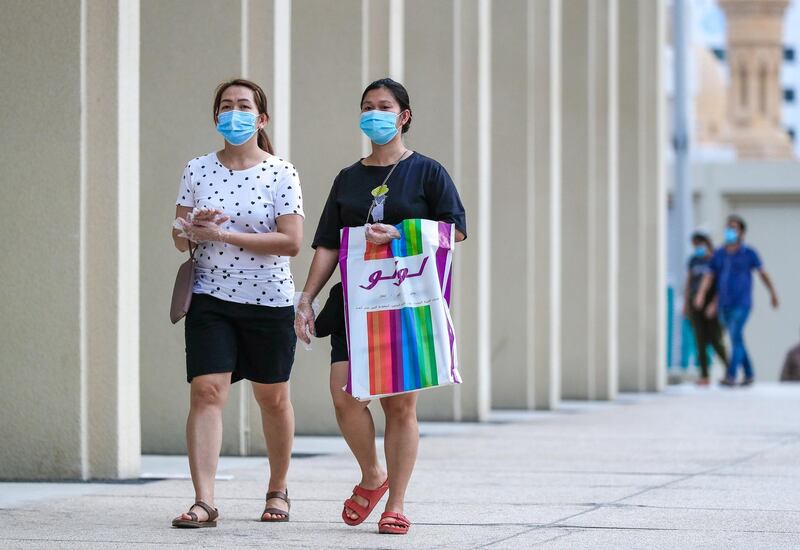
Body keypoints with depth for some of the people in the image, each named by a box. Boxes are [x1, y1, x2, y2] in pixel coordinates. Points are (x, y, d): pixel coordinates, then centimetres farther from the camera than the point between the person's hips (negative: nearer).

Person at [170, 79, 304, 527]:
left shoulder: (281, 173, -6)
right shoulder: (198, 170, 5)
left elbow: (292, 242, -15)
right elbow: (180, 240, 10)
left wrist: (222, 235, -17)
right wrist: (192, 229, -15)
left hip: (269, 302, -2)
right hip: (210, 300, 2)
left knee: (273, 398, 11)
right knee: (206, 391, -13)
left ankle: (278, 490, 30)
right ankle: (204, 502, -18)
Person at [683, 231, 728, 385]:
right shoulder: (693, 260, 8)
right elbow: (688, 283, 13)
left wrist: (714, 304, -21)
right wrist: (686, 304, 9)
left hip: (712, 305, -4)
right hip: (696, 304, 4)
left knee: (715, 341, -6)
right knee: (700, 340, -2)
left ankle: (729, 367, 17)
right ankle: (704, 376, -2)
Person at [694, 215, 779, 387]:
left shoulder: (749, 253, -4)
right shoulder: (719, 254, 6)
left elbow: (763, 273, 8)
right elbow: (709, 277, 0)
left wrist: (773, 294, 17)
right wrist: (700, 295, -17)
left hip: (742, 303, -5)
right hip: (725, 305, 5)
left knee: (736, 337, -18)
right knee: (737, 340, 12)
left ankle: (731, 376, -24)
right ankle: (749, 374, 27)